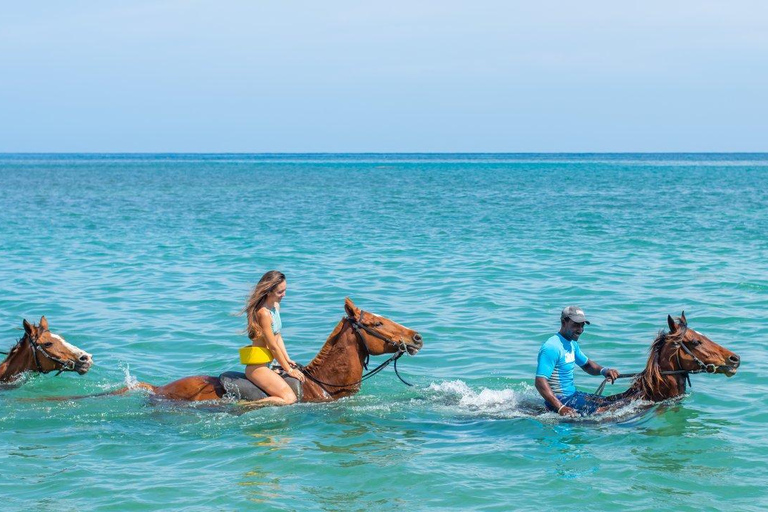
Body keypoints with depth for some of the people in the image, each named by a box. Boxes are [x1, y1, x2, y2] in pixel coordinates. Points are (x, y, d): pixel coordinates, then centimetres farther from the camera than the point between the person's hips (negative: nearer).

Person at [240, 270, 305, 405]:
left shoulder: (276, 306, 11)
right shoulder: (263, 313, -19)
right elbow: (273, 346, -15)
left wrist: (288, 360, 10)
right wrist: (289, 370, -7)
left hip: (265, 366, 10)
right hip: (258, 368, -10)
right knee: (289, 398, -20)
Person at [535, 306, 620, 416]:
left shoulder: (572, 344, 13)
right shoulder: (552, 347, -20)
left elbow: (587, 364, 29)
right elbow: (540, 382, -27)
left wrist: (603, 370, 5)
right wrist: (561, 408, -35)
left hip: (573, 395, 10)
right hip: (560, 400, -10)